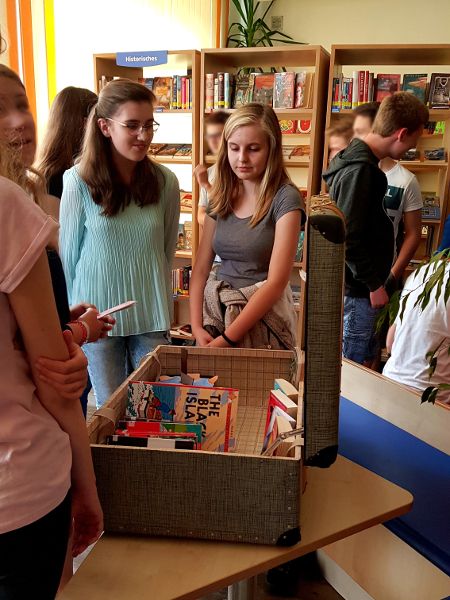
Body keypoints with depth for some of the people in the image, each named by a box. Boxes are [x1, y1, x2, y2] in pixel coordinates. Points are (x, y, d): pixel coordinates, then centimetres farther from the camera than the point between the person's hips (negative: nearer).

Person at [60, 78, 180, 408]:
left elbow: (167, 251, 5)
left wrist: (164, 310, 9)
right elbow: (68, 254, -2)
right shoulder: (78, 182, -10)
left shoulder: (165, 182, -4)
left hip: (151, 317, 2)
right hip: (98, 316, -1)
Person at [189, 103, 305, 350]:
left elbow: (276, 282, -18)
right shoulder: (221, 197, 4)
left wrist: (227, 339, -20)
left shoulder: (285, 199, -12)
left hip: (262, 314, -4)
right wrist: (197, 326, -9)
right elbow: (201, 269, 4)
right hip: (216, 309, 5)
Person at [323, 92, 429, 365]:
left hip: (362, 287, 10)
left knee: (366, 363, 20)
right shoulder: (359, 170, -20)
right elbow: (348, 238, -24)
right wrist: (374, 283, -15)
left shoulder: (360, 159, 11)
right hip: (357, 291, -10)